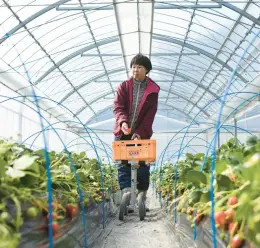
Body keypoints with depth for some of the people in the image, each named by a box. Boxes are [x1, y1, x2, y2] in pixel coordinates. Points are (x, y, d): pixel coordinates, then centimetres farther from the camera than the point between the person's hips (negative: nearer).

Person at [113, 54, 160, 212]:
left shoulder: (152, 90, 2)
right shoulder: (124, 87, 5)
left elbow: (150, 115, -4)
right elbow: (118, 106, -7)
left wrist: (140, 132, -16)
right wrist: (122, 121, -27)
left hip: (142, 134, -1)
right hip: (123, 134, 1)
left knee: (142, 167, 2)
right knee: (124, 166, -3)